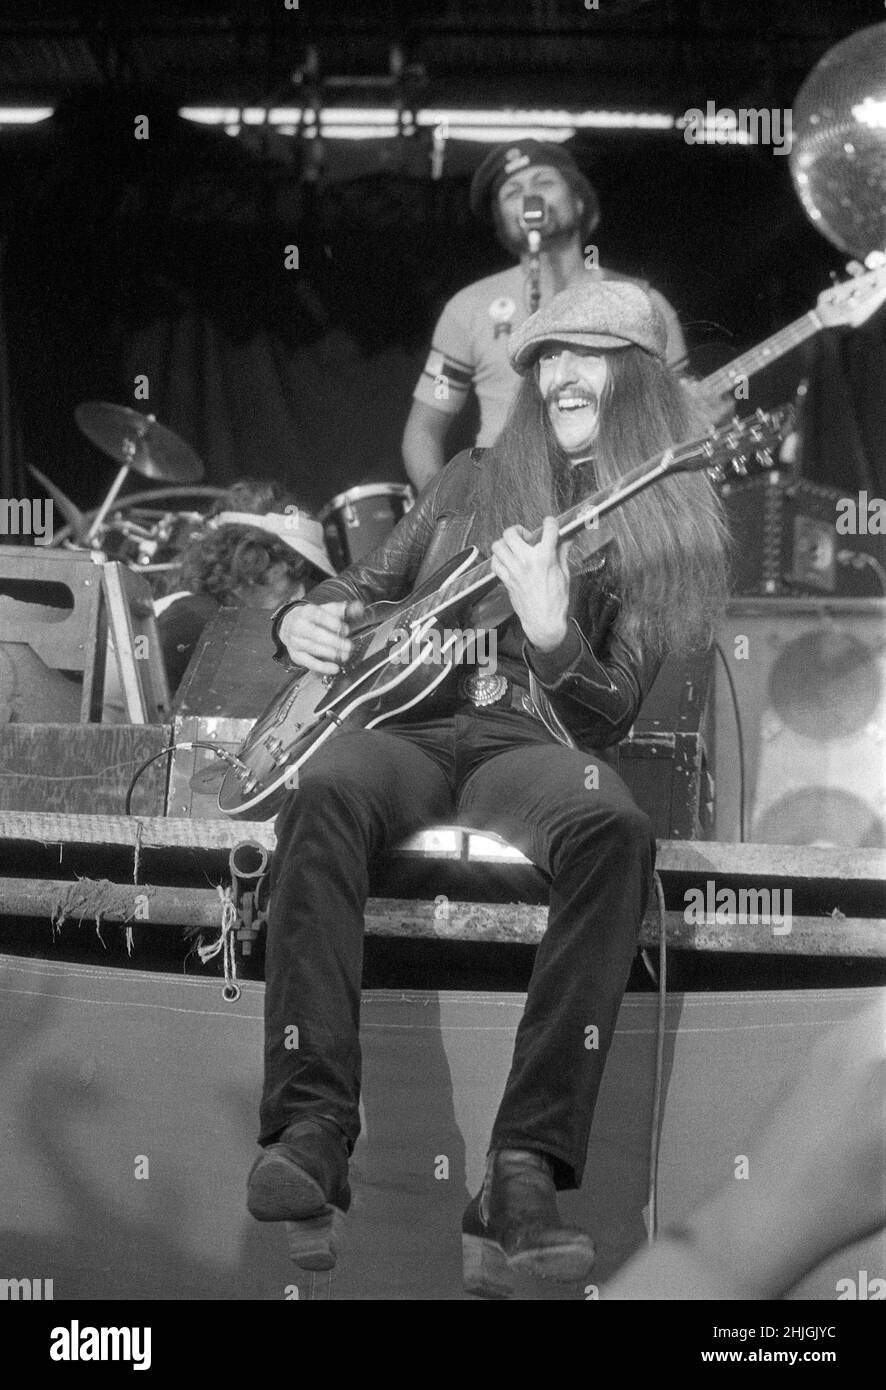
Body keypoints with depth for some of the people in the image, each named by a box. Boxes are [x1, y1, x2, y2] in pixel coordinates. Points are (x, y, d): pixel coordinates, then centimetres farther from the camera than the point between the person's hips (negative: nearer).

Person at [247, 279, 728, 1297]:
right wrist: (304, 621, 4)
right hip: (410, 725, 2)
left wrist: (552, 633, -20)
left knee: (613, 828, -38)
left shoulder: (668, 531, 10)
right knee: (327, 789, -35)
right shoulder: (473, 482, 20)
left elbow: (609, 718, 0)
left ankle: (525, 1170, -43)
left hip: (538, 742, -2)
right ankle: (311, 1130, -42)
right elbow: (367, 585, 28)